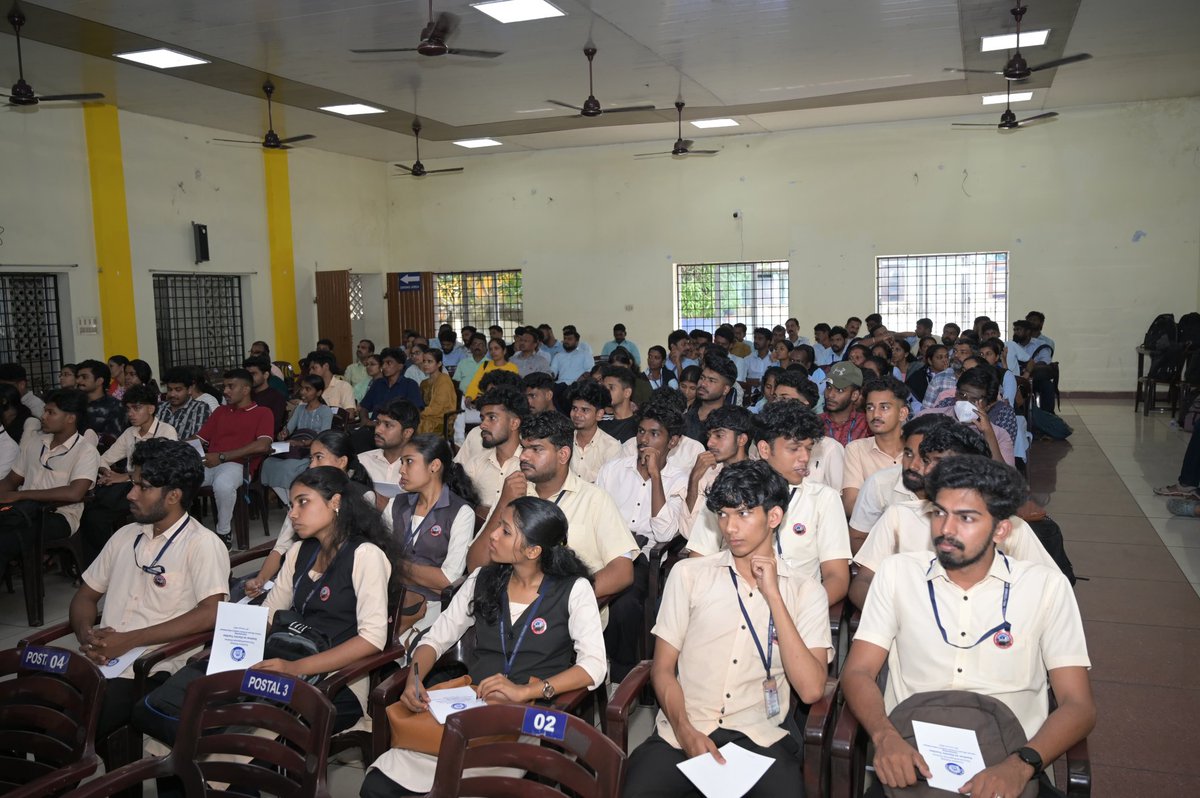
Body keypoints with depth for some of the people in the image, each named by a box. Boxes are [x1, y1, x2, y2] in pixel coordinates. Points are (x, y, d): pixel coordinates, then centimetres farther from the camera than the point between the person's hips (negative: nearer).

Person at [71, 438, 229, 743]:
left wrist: (129, 640, -18)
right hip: (100, 661, 6)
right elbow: (86, 595, 21)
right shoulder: (125, 535, 16)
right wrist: (86, 634, -2)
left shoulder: (202, 544, -7)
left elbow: (211, 613, -18)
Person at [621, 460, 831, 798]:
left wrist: (773, 595, -9)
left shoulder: (806, 591, 6)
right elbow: (663, 668, 6)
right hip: (682, 732, 0)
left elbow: (810, 690, -7)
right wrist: (685, 732, -12)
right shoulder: (688, 574, 8)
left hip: (759, 737, 1)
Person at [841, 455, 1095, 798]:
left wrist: (1021, 764, -18)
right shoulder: (898, 572, 6)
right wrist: (885, 735, -17)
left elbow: (1078, 706, 0)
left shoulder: (1047, 586, 4)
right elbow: (857, 672, 3)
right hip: (911, 764, 0)